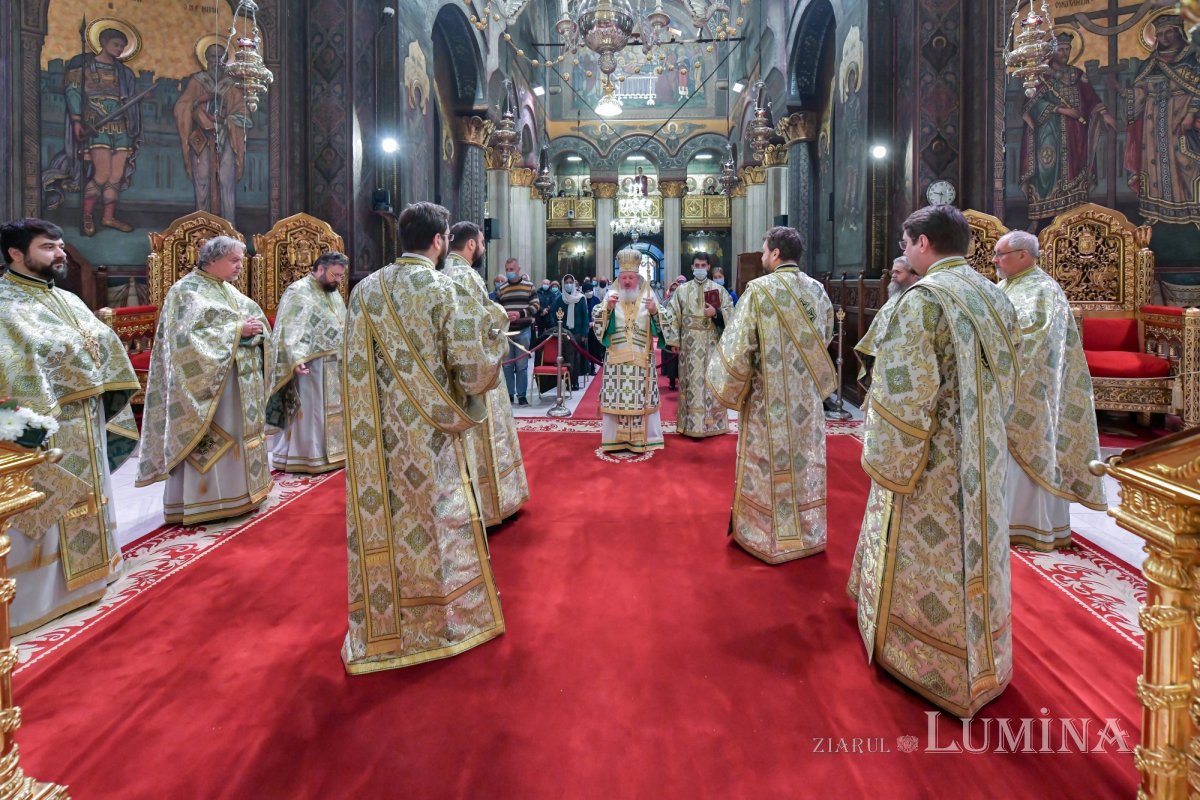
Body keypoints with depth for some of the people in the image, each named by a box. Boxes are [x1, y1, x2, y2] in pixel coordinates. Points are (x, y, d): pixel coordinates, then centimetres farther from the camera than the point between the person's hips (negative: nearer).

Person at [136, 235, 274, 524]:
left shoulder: (230, 291, 17)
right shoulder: (187, 290, -8)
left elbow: (257, 321, 16)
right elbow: (189, 335, -19)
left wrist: (255, 329, -9)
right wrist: (237, 330, -20)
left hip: (241, 380, 9)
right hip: (207, 380, -8)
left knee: (238, 435, 13)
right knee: (209, 440, -6)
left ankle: (238, 491, 22)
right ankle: (205, 500, 1)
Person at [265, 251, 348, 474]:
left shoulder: (334, 293, 15)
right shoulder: (299, 292, -11)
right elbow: (290, 330, -20)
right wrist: (296, 359, -31)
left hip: (335, 366, 8)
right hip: (311, 366, -8)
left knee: (332, 411, 13)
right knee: (309, 411, -3)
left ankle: (330, 452, 22)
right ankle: (304, 457, 4)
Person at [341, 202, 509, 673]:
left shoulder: (366, 290, 3)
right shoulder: (445, 291, -13)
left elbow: (356, 369, 6)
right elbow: (472, 369, -16)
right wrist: (493, 325, 0)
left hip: (377, 435, 5)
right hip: (429, 434, -5)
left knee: (382, 522, 14)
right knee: (446, 521, 10)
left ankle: (381, 627, 27)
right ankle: (459, 619, 25)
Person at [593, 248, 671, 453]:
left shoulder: (648, 296, 5)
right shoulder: (611, 296, 5)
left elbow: (660, 326, 0)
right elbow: (598, 324, -2)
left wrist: (654, 312, -19)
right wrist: (607, 308, -18)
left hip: (641, 359, 0)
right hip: (616, 358, 0)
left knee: (641, 398, 0)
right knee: (617, 398, 0)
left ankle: (642, 438, 8)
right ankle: (616, 438, 7)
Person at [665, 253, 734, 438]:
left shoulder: (719, 290, 6)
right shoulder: (682, 290, 5)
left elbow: (730, 312, 4)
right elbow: (673, 315, 1)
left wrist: (715, 313, -15)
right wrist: (673, 342, -6)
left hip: (711, 343, 1)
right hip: (689, 344, 0)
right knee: (692, 382, 1)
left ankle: (711, 422, 11)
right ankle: (692, 424, 5)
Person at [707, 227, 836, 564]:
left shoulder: (760, 289, -15)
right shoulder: (817, 290, 2)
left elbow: (738, 346, -15)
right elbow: (826, 338, 14)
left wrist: (728, 389, -2)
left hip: (770, 397, -5)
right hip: (808, 396, 5)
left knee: (770, 467, 7)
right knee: (805, 463, 15)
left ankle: (769, 536, 18)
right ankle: (807, 533, 27)